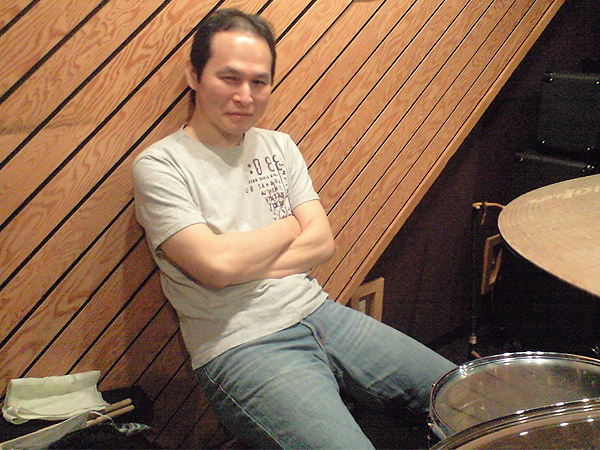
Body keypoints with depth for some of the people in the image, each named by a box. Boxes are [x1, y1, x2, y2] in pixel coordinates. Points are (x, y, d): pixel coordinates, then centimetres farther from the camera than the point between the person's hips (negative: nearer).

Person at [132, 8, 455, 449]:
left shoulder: (278, 146, 11)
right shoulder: (160, 165, -8)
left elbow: (322, 243, 3)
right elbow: (217, 264, -19)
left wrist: (245, 265, -12)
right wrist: (289, 226, -3)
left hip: (320, 312, 6)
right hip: (240, 349, -6)